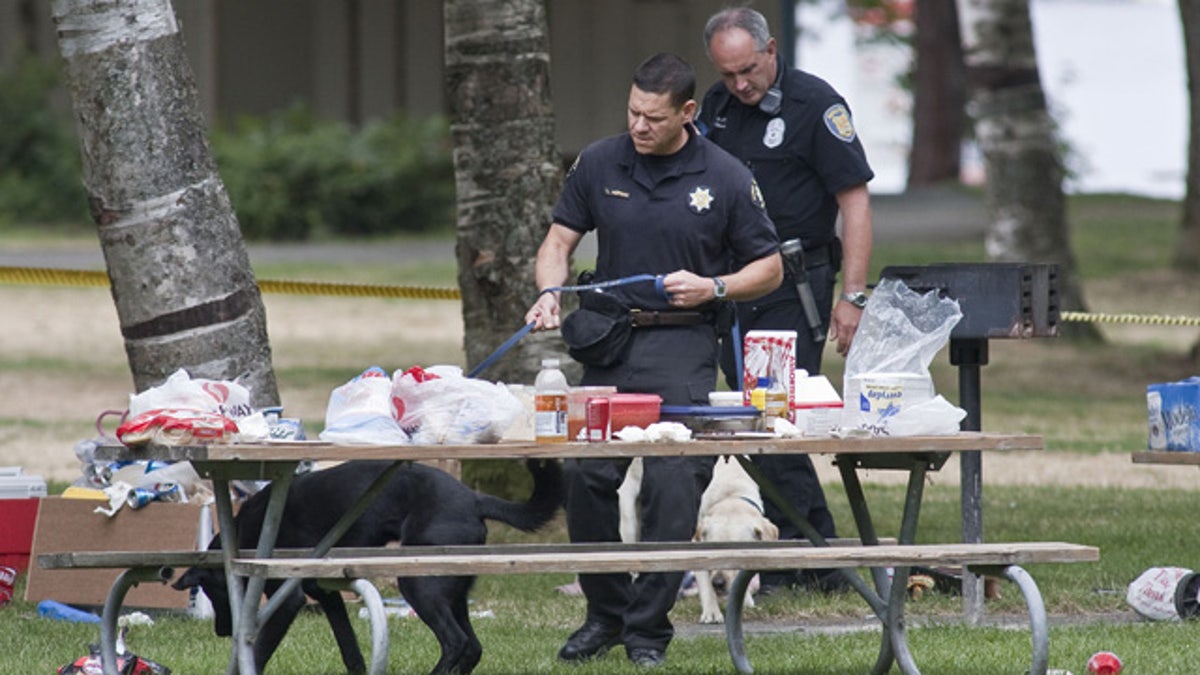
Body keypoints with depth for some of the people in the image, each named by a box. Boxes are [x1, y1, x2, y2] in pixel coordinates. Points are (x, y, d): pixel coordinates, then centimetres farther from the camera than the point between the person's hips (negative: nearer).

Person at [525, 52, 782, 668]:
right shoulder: (598, 165, 5)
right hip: (610, 340, 3)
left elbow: (769, 269, 6)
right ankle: (605, 612, 15)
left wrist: (713, 287, -11)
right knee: (586, 475, -4)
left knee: (673, 484, -11)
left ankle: (649, 629, 0)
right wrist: (550, 293, -9)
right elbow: (559, 242, 11)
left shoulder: (726, 178, -2)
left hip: (684, 346, -3)